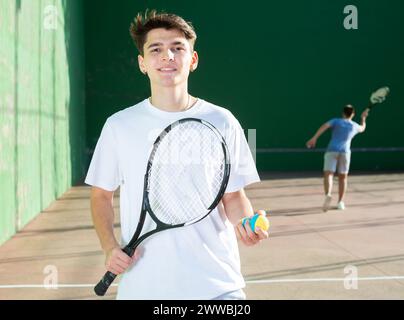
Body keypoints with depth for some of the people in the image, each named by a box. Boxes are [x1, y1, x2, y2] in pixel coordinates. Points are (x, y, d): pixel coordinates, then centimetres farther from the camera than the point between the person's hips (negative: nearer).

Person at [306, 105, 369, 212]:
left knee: (328, 174, -9)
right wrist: (363, 118, 59)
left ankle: (328, 195, -34)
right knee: (343, 177, 15)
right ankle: (340, 202, 15)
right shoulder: (355, 126, 18)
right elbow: (362, 128, 42)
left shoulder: (336, 121, 11)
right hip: (345, 152, 2)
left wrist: (314, 138, -14)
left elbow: (324, 126, -7)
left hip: (332, 150, -2)